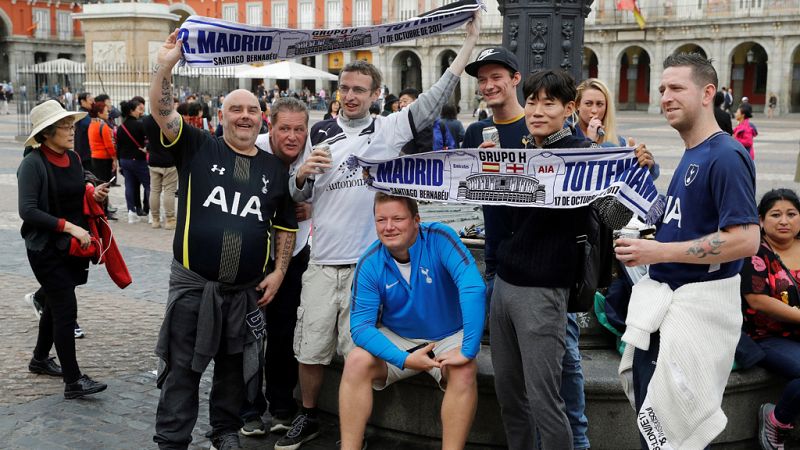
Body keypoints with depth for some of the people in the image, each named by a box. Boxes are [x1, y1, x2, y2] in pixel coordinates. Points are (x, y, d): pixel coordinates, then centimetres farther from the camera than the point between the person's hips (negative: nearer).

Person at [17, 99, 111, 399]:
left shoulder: (73, 158, 6)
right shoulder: (33, 164, -16)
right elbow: (28, 210, -23)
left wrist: (94, 195, -1)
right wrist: (68, 226, -27)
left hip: (71, 247, 7)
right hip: (46, 248, -7)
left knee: (55, 304, 19)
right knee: (66, 307, -9)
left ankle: (40, 359, 38)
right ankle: (73, 381, -4)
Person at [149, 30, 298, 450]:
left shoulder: (274, 168, 8)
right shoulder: (198, 147, 0)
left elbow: (286, 225, 13)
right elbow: (163, 112, -14)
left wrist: (278, 271, 4)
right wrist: (165, 67, -28)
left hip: (247, 288, 3)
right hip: (193, 283, -2)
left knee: (235, 365, 15)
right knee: (182, 366, 4)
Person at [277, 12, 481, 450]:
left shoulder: (387, 129, 0)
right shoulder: (320, 133, 8)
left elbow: (434, 98, -10)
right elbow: (299, 197, 13)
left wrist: (469, 41, -13)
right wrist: (302, 174, -10)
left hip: (367, 262, -3)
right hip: (323, 262, 3)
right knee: (310, 350, 11)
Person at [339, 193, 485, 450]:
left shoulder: (439, 239, -22)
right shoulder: (370, 264, -14)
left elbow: (474, 287, -33)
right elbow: (361, 325, -16)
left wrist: (468, 350, -38)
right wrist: (404, 360, -28)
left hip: (448, 338, -2)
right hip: (397, 339, 2)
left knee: (464, 371, -31)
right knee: (356, 362, -22)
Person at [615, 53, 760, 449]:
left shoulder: (726, 156, -16)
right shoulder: (689, 155, 13)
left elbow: (745, 239, -25)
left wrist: (658, 252, -22)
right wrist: (645, 235, 8)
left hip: (699, 305, -9)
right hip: (664, 300, 9)